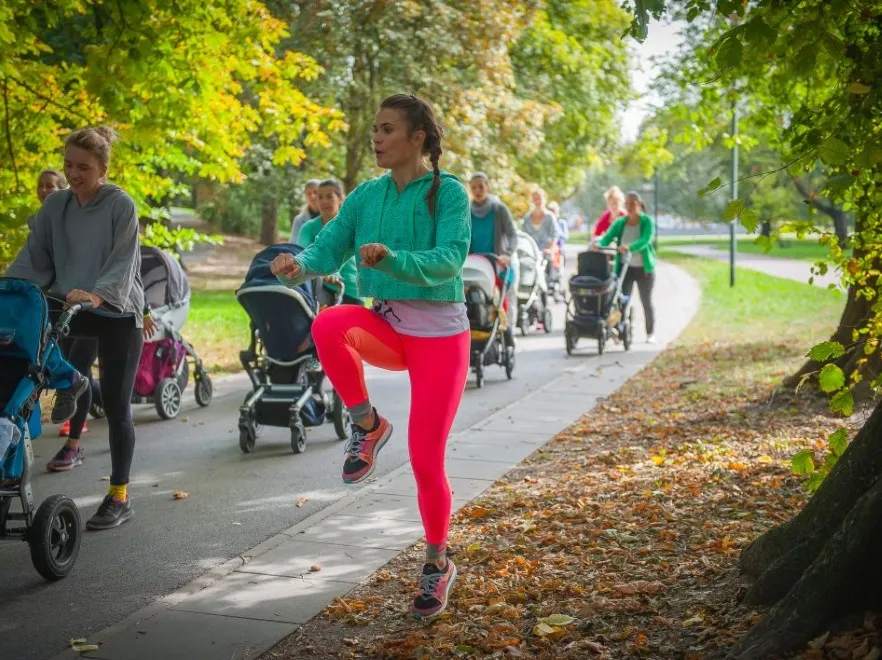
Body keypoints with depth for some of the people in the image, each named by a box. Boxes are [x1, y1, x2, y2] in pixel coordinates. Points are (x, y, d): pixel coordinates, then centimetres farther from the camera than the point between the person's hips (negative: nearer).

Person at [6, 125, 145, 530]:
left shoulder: (121, 205, -12)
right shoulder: (55, 205, 3)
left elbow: (123, 264, -19)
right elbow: (35, 257, 4)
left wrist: (98, 295, -35)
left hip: (117, 315, -4)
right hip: (72, 312, 4)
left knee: (115, 405, 0)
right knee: (67, 386, 6)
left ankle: (119, 496, 8)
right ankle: (73, 444, 34)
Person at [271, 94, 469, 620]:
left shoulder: (448, 192, -11)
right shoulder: (367, 195, 3)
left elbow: (450, 259, -25)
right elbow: (328, 250, -1)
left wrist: (391, 259, -42)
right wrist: (298, 266, -24)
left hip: (440, 334, -4)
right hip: (386, 324, 4)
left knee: (426, 461, -3)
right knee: (328, 326, -32)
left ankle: (438, 563, 23)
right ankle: (368, 426, -7)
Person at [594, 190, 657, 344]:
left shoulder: (647, 222, -9)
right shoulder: (620, 223, 1)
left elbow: (645, 240, -27)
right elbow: (607, 237, -11)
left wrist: (630, 247, -45)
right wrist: (598, 244, -35)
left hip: (644, 268, -2)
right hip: (625, 268, 2)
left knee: (646, 302, 8)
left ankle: (650, 333, 22)